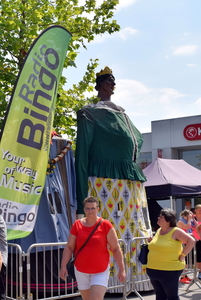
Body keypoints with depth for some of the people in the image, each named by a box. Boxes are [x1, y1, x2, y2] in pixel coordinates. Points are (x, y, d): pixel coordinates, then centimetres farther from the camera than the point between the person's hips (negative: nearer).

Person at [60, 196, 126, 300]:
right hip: (81, 271, 3)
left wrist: (122, 269, -6)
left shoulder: (105, 225, -6)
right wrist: (63, 266, -6)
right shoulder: (77, 225, 0)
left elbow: (116, 249, -4)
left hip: (100, 272, -3)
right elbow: (69, 247, 2)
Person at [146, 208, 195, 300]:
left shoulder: (175, 231, -12)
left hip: (169, 271, -7)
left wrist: (182, 255, -15)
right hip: (153, 270, 7)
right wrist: (152, 241, 7)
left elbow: (191, 241, -16)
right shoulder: (159, 231, 10)